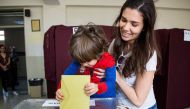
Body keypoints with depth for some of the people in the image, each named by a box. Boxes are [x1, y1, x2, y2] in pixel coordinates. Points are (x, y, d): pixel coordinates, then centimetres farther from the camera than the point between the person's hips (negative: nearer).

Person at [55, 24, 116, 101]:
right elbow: (68, 73, -11)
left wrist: (98, 87, -41)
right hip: (86, 96, 3)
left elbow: (111, 83, -23)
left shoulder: (108, 61, -19)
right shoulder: (80, 58, -9)